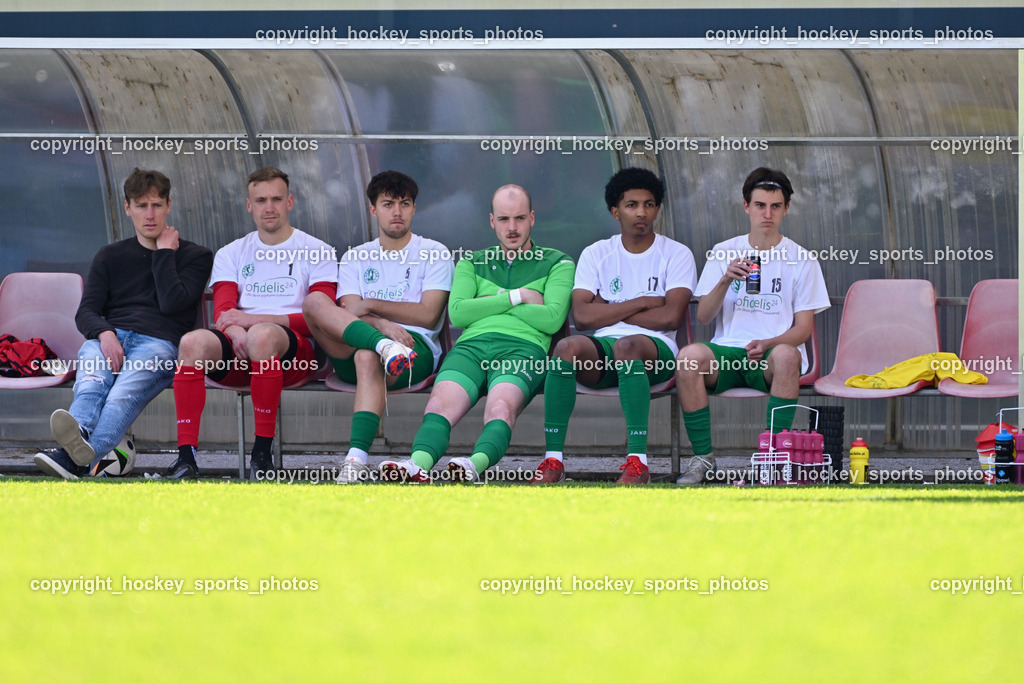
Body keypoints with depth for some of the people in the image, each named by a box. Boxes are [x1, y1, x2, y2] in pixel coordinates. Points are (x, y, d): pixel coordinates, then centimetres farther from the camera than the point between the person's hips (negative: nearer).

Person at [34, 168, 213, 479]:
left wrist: (163, 253, 10)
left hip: (158, 340, -3)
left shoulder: (195, 256, 20)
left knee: (124, 393, -39)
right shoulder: (110, 257, 28)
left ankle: (81, 458, -68)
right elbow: (85, 312, 14)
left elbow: (172, 303, 1)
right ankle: (79, 437, -70)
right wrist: (104, 333, -9)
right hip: (108, 336, 3)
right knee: (91, 385, -37)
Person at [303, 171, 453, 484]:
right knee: (314, 301, -24)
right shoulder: (355, 258, 21)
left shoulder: (434, 253, 13)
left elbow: (428, 315, 0)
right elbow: (349, 314, 4)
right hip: (351, 354, 3)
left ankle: (357, 459, -55)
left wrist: (372, 306, -5)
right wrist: (382, 325, -19)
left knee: (368, 357, -40)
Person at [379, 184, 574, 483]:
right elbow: (457, 312, 10)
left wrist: (493, 301, 8)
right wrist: (517, 297, 4)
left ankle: (477, 463, -65)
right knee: (439, 405, -33)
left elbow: (552, 318, 2)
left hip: (523, 347, -2)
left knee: (501, 406, -38)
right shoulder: (472, 263, 28)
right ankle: (418, 464, -59)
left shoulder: (557, 264, 20)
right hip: (471, 346, 2)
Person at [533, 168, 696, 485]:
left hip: (655, 351, -2)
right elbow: (582, 315, 0)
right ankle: (553, 459, -35)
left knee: (627, 345, -39)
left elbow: (671, 316, -7)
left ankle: (638, 460, -45)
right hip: (602, 352, 2)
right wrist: (642, 303, -2)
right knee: (568, 347, -32)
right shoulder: (595, 254, 14)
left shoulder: (677, 255, 8)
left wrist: (608, 312, 0)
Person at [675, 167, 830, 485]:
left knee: (786, 355, -38)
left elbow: (803, 329, 4)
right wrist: (725, 281, -12)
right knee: (689, 356, -32)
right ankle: (703, 458, -21)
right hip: (727, 351, 1)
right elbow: (703, 316, 6)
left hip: (772, 355, -1)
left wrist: (767, 345, -16)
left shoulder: (801, 260, 8)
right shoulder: (723, 253, 13)